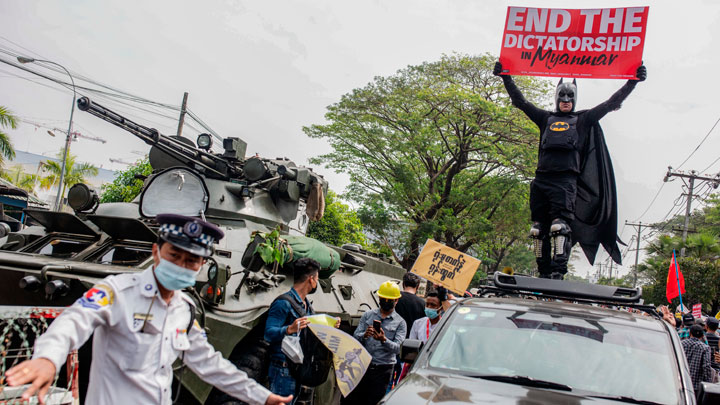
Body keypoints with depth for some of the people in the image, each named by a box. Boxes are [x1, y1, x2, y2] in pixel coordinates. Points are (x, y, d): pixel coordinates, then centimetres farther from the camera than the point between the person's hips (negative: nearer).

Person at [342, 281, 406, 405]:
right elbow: (355, 337, 1)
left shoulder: (400, 323, 4)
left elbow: (397, 348, -9)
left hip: (382, 370, -2)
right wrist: (365, 335, -21)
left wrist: (384, 340, -28)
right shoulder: (368, 315, 11)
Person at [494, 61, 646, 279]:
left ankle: (558, 271, -21)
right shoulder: (546, 118, 24)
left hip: (566, 180, -3)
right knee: (539, 228, 0)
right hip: (541, 178, 3)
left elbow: (611, 103, 16)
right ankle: (544, 273, 5)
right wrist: (506, 78, 21)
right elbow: (521, 102, 24)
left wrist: (632, 82, 10)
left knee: (560, 225, -16)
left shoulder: (582, 120, 19)